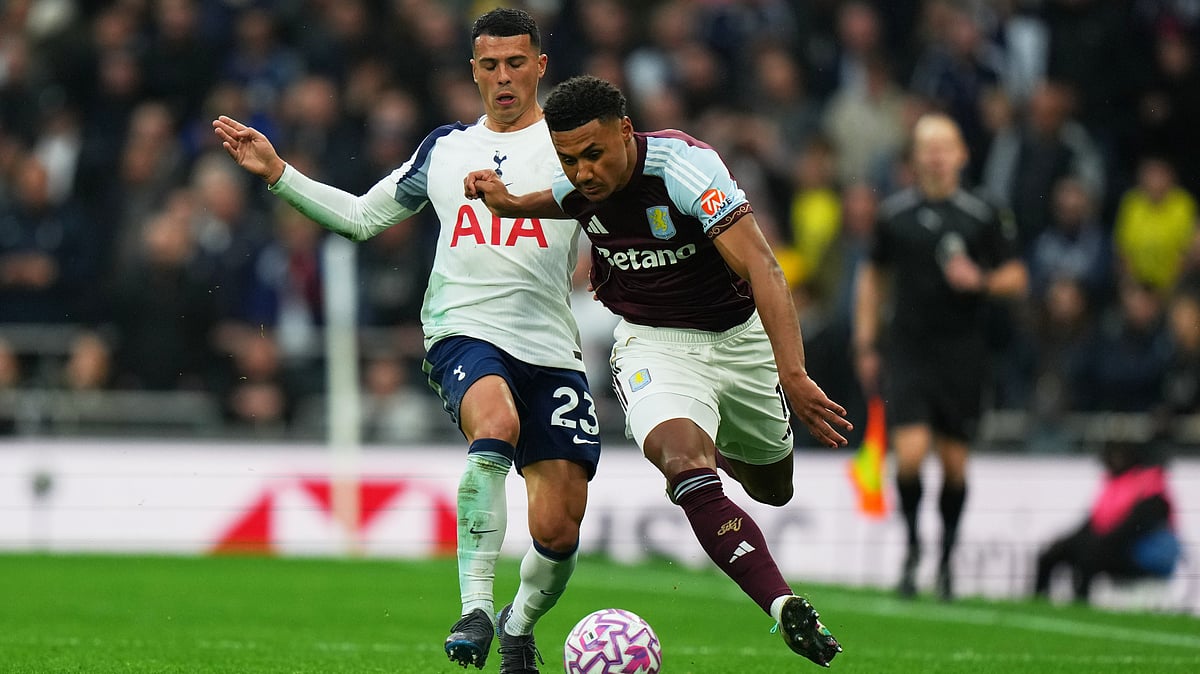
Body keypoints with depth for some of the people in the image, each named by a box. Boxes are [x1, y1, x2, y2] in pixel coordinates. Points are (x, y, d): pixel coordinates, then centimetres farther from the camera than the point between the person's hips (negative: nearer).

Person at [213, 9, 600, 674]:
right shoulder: (445, 148, 17)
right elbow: (361, 216, 25)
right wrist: (275, 171, 19)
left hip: (551, 350, 0)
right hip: (464, 332, 0)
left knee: (558, 529, -5)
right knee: (497, 423, -36)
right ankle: (475, 608, -38)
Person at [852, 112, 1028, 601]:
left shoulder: (982, 216, -1)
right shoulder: (894, 213, 3)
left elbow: (1016, 277, 6)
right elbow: (871, 274, 15)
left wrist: (981, 281, -15)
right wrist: (865, 342, 12)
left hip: (962, 355, 0)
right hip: (907, 351, 0)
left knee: (954, 463, 4)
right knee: (910, 455, -13)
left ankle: (946, 557, 23)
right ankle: (913, 546, 9)